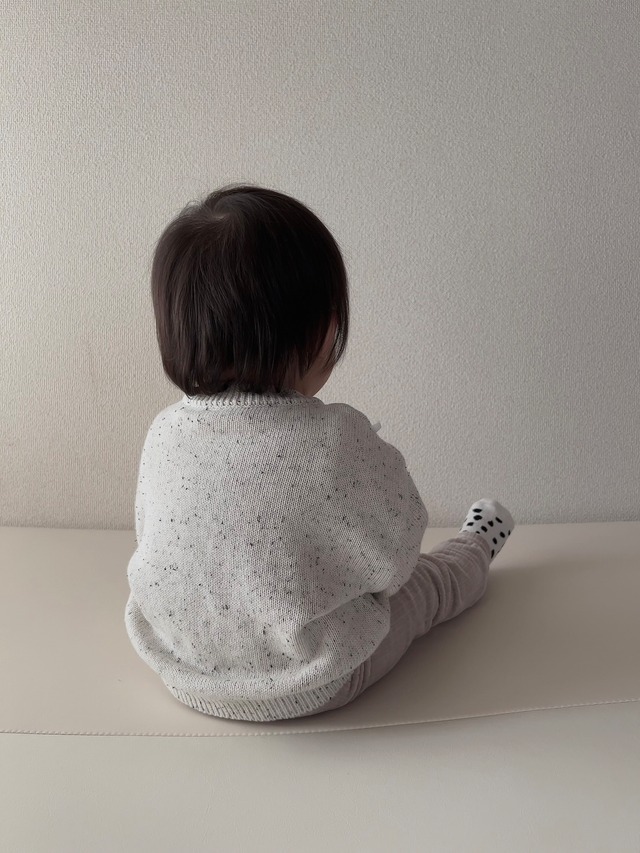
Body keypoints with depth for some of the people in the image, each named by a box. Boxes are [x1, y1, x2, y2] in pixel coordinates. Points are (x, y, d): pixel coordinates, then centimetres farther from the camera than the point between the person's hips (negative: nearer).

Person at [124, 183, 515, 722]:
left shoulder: (164, 434, -14)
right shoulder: (337, 439, -30)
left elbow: (151, 539, 3)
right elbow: (392, 559, -16)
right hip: (307, 688, -4)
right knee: (429, 581, 23)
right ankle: (476, 551, 55)